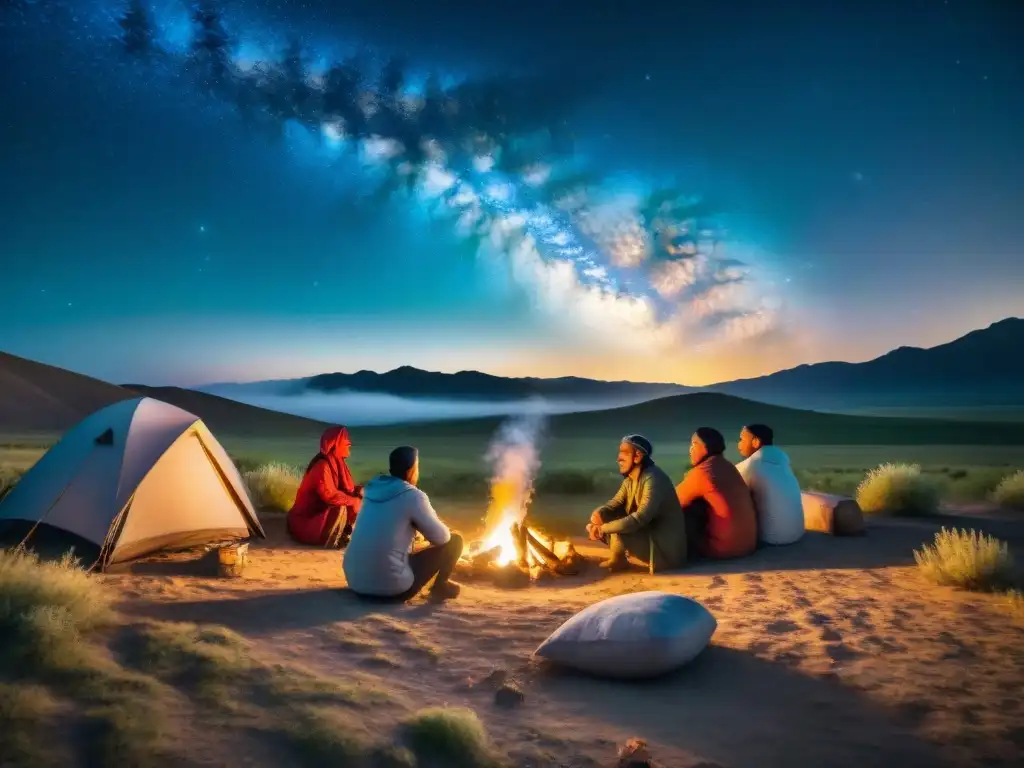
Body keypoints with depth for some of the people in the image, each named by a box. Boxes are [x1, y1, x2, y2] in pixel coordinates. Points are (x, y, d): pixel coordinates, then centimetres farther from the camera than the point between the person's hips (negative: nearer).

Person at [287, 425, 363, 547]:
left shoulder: (336, 462, 3)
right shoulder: (322, 466, -23)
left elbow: (344, 488, 10)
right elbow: (330, 495, -31)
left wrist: (357, 490, -11)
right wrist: (355, 500, -21)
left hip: (321, 512, 9)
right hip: (306, 520, -9)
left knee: (357, 501, 2)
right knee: (341, 509, -29)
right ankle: (331, 540, -11)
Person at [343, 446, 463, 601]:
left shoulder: (373, 488, 9)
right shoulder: (413, 496, -10)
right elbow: (441, 537, -2)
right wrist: (435, 524, 20)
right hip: (392, 587, -7)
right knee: (454, 540, 5)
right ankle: (440, 587, 19)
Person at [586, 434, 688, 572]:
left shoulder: (653, 479, -24)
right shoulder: (630, 479, 4)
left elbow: (639, 519, -32)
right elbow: (614, 505, 3)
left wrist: (603, 528, -27)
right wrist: (597, 515, -20)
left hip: (666, 548, -9)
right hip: (647, 536, 9)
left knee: (617, 531, -27)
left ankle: (617, 561, 1)